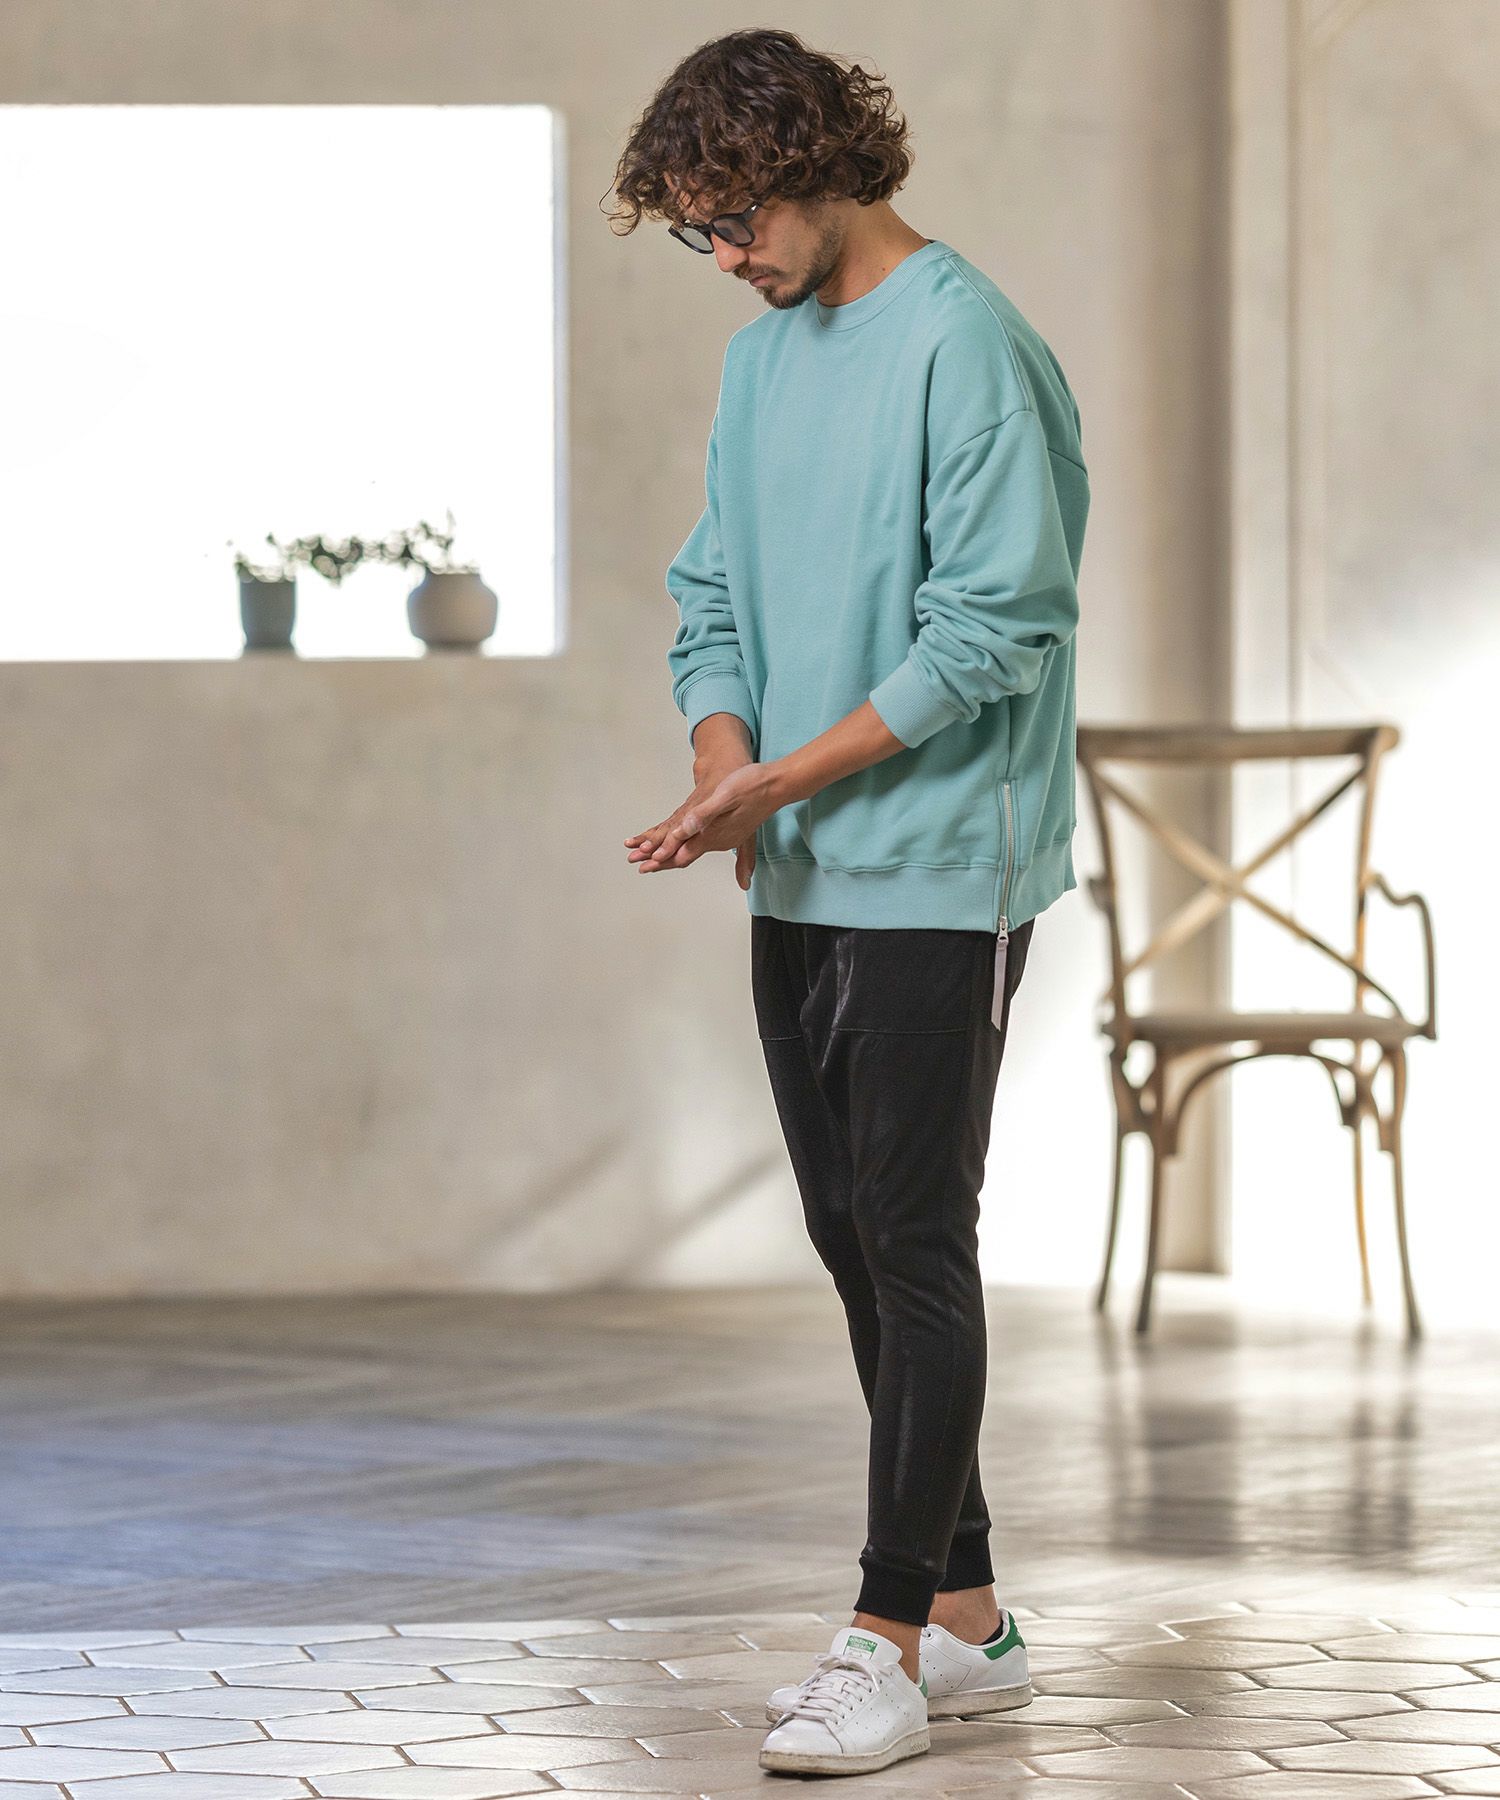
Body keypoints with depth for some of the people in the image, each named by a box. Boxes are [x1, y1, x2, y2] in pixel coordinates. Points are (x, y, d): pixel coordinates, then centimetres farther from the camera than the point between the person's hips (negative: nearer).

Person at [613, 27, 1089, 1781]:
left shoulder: (962, 341, -12)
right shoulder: (763, 353, 13)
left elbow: (996, 627, -17)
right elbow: (715, 598, 16)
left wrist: (791, 776, -18)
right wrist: (726, 768, -4)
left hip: (939, 868, -8)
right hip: (799, 881, 8)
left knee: (913, 1240, -7)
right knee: (856, 1241, 10)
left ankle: (890, 1639, -3)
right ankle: (962, 1615, 19)